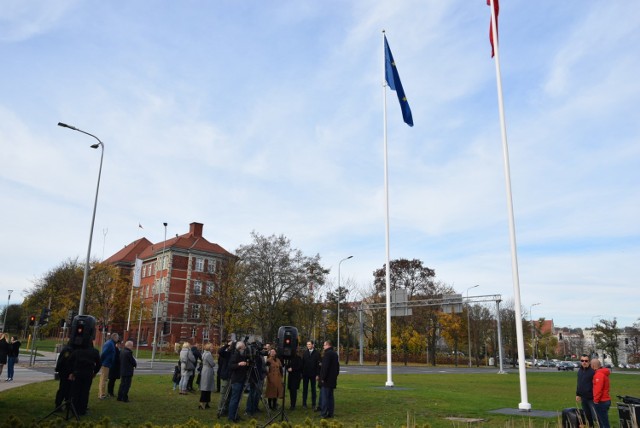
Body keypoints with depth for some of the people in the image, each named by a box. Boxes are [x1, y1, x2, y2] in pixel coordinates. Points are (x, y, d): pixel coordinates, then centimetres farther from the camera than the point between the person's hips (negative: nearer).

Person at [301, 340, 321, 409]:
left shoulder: (317, 353, -4)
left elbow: (318, 364, -7)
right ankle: (304, 404, 13)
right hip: (305, 374, 2)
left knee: (313, 389, 7)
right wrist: (301, 373, -3)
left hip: (313, 374, -2)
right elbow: (302, 363, 3)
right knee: (305, 389, 6)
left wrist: (317, 374, -11)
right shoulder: (304, 353, 5)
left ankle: (313, 404, 13)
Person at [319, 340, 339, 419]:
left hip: (326, 380, -9)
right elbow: (337, 366, 20)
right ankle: (330, 413, 16)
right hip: (332, 380, 9)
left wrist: (323, 378, -17)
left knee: (324, 396, -5)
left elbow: (325, 367, -20)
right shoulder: (335, 354, 14)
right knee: (330, 396, 13)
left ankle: (323, 414, -4)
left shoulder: (327, 354, -15)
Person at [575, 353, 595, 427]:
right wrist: (577, 394, 17)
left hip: (591, 398, -7)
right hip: (583, 398, 8)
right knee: (587, 415, 17)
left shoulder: (592, 371, -15)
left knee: (594, 416, -4)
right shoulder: (580, 370, 9)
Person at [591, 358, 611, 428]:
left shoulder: (599, 374, -20)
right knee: (602, 420, 17)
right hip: (605, 400, 10)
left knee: (604, 422, -4)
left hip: (601, 402, -10)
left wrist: (596, 400, -16)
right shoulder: (603, 373, 13)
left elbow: (598, 389, -24)